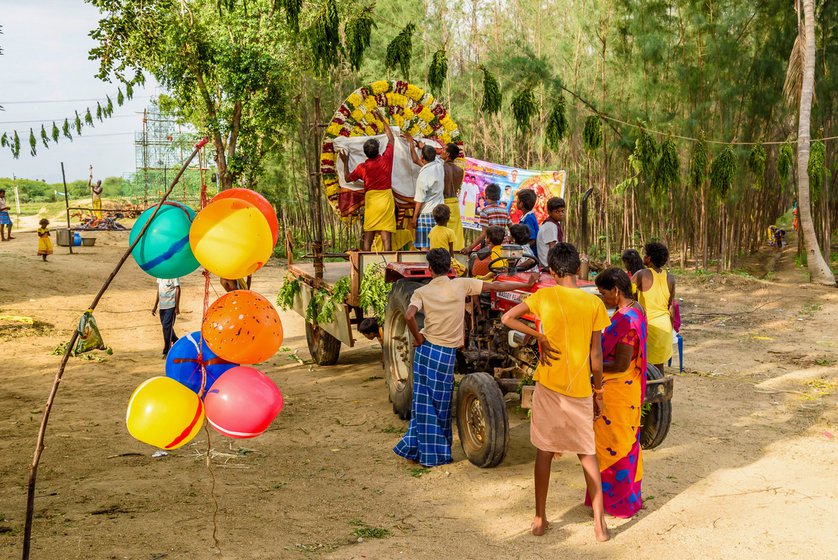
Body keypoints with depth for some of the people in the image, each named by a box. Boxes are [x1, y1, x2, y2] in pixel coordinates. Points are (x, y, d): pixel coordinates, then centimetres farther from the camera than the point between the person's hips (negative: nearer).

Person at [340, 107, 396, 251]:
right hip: (386, 199, 0)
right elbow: (391, 140, 14)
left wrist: (345, 162, 24)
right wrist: (384, 120, 23)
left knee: (368, 237, 6)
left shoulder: (362, 167, -3)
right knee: (386, 236, -5)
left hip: (370, 201, 0)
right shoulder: (386, 159, -2)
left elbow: (348, 178, 13)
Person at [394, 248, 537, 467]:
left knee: (423, 401, 10)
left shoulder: (422, 292, -3)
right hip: (447, 353, -1)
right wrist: (526, 285, 8)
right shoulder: (461, 285, -2)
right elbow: (495, 286, 1)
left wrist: (418, 338, -6)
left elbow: (409, 316, -22)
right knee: (440, 405, 9)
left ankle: (418, 448, 15)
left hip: (426, 350, 1)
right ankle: (436, 453, 16)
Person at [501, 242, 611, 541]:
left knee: (544, 451, 11)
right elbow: (596, 354, -2)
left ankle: (540, 519, 17)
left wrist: (539, 337, -8)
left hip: (548, 385, 0)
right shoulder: (594, 303, -5)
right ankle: (599, 522, 10)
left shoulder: (544, 296, -6)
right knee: (587, 453, 12)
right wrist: (598, 392, 8)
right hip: (580, 389, 1)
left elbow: (507, 318, -10)